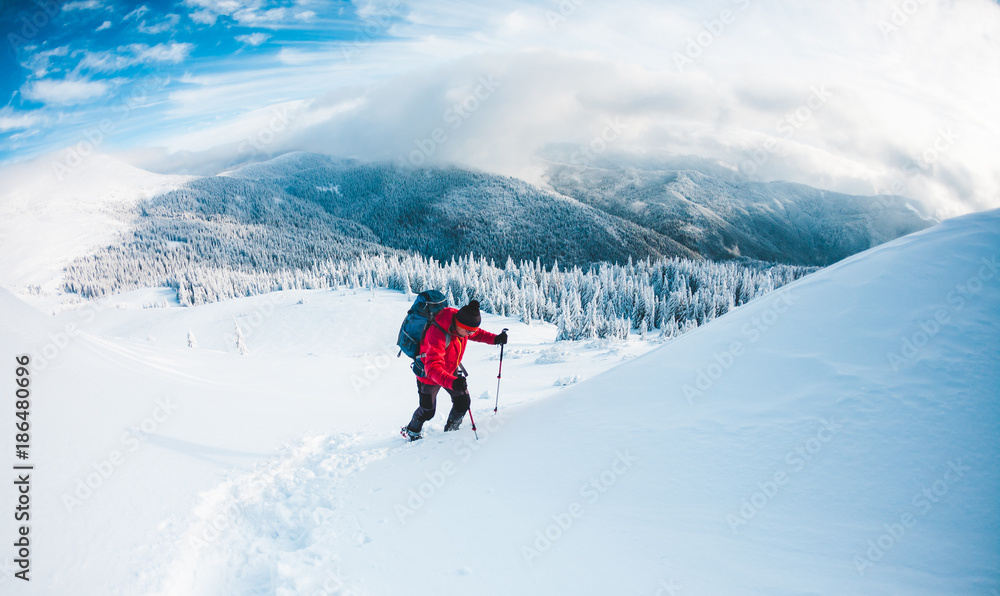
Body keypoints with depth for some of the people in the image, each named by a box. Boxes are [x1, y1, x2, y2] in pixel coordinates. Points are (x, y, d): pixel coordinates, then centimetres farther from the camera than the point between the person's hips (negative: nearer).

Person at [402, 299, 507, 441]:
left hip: (451, 371, 6)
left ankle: (451, 429, 31)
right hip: (429, 375, -6)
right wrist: (452, 382, -63)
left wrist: (495, 339, -12)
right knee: (427, 411, 6)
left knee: (463, 403, 3)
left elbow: (476, 333, 5)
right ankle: (411, 431, 36)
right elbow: (433, 367, -48)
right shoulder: (437, 336, -42)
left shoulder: (460, 324, -19)